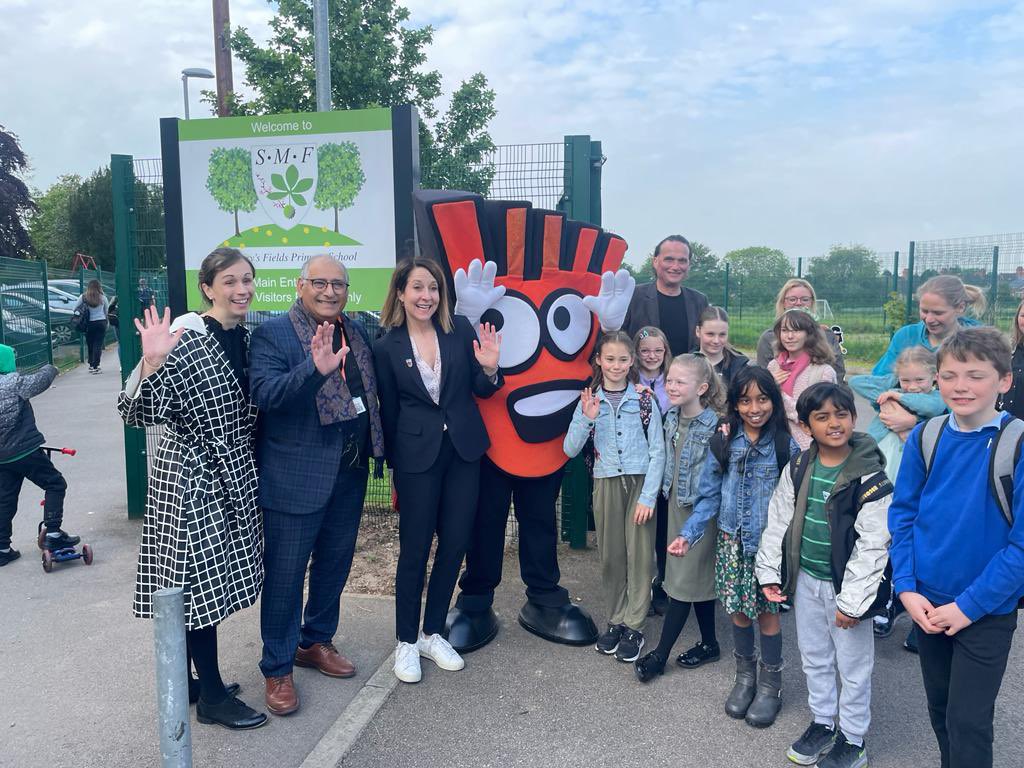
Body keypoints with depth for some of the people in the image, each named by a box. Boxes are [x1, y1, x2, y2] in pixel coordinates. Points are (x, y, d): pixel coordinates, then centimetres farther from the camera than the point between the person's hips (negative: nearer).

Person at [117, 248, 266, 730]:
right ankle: (212, 696, 16)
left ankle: (184, 683, 31)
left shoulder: (247, 339, 6)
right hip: (192, 477, -8)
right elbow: (139, 414, -21)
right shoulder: (184, 341, -16)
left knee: (210, 580, 15)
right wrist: (151, 362, -35)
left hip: (232, 476, 8)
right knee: (201, 581, 2)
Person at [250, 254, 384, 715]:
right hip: (296, 477, -6)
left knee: (334, 565, 20)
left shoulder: (357, 332, 9)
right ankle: (278, 669, 22)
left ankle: (316, 642, 41)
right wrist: (315, 369, -39)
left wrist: (374, 448, 6)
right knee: (285, 575, 5)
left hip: (349, 474, 7)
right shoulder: (272, 335, -11)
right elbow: (265, 395, -25)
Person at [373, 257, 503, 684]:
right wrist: (394, 468, 7)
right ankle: (406, 642, 22)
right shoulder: (387, 347, -3)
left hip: (464, 451, 3)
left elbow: (483, 391, 5)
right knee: (414, 550, 4)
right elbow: (389, 412, 3)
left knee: (455, 546, 9)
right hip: (416, 456, -3)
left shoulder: (460, 329, 1)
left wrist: (490, 368, -17)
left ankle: (433, 633, 27)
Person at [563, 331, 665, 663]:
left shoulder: (644, 399, -4)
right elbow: (570, 450, -3)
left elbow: (658, 451, -4)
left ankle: (634, 626, 13)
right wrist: (586, 420, -19)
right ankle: (616, 620, 24)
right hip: (606, 484, 2)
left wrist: (648, 496, -10)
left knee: (639, 554, 1)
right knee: (611, 555, 8)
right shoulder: (589, 401, 1)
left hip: (640, 482, -2)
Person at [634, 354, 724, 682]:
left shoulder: (714, 426, -19)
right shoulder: (671, 418, 2)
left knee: (685, 580, 1)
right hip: (677, 504, 7)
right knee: (699, 577, 16)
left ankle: (660, 654, 9)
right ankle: (709, 644, 30)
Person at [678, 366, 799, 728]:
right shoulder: (723, 444, -3)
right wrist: (689, 535, -9)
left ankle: (770, 685, 28)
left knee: (767, 612, 8)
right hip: (732, 541, 2)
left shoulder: (786, 447, -8)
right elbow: (709, 496, 0)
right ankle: (745, 676, 34)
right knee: (739, 610, 13)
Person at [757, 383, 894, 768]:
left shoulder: (870, 478, -17)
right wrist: (769, 572, 4)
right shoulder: (798, 468, -2)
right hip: (806, 579, 5)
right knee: (814, 658, 20)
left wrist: (852, 600, -17)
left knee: (853, 667, 10)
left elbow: (872, 546, -17)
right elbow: (778, 521, 6)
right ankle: (822, 722, 40)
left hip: (845, 585, -5)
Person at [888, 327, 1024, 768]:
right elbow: (902, 514, 2)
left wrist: (969, 605, -15)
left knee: (967, 722, 4)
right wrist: (906, 588, -6)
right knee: (939, 708, 20)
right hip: (927, 603, 4)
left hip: (988, 612, -4)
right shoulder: (925, 438, -5)